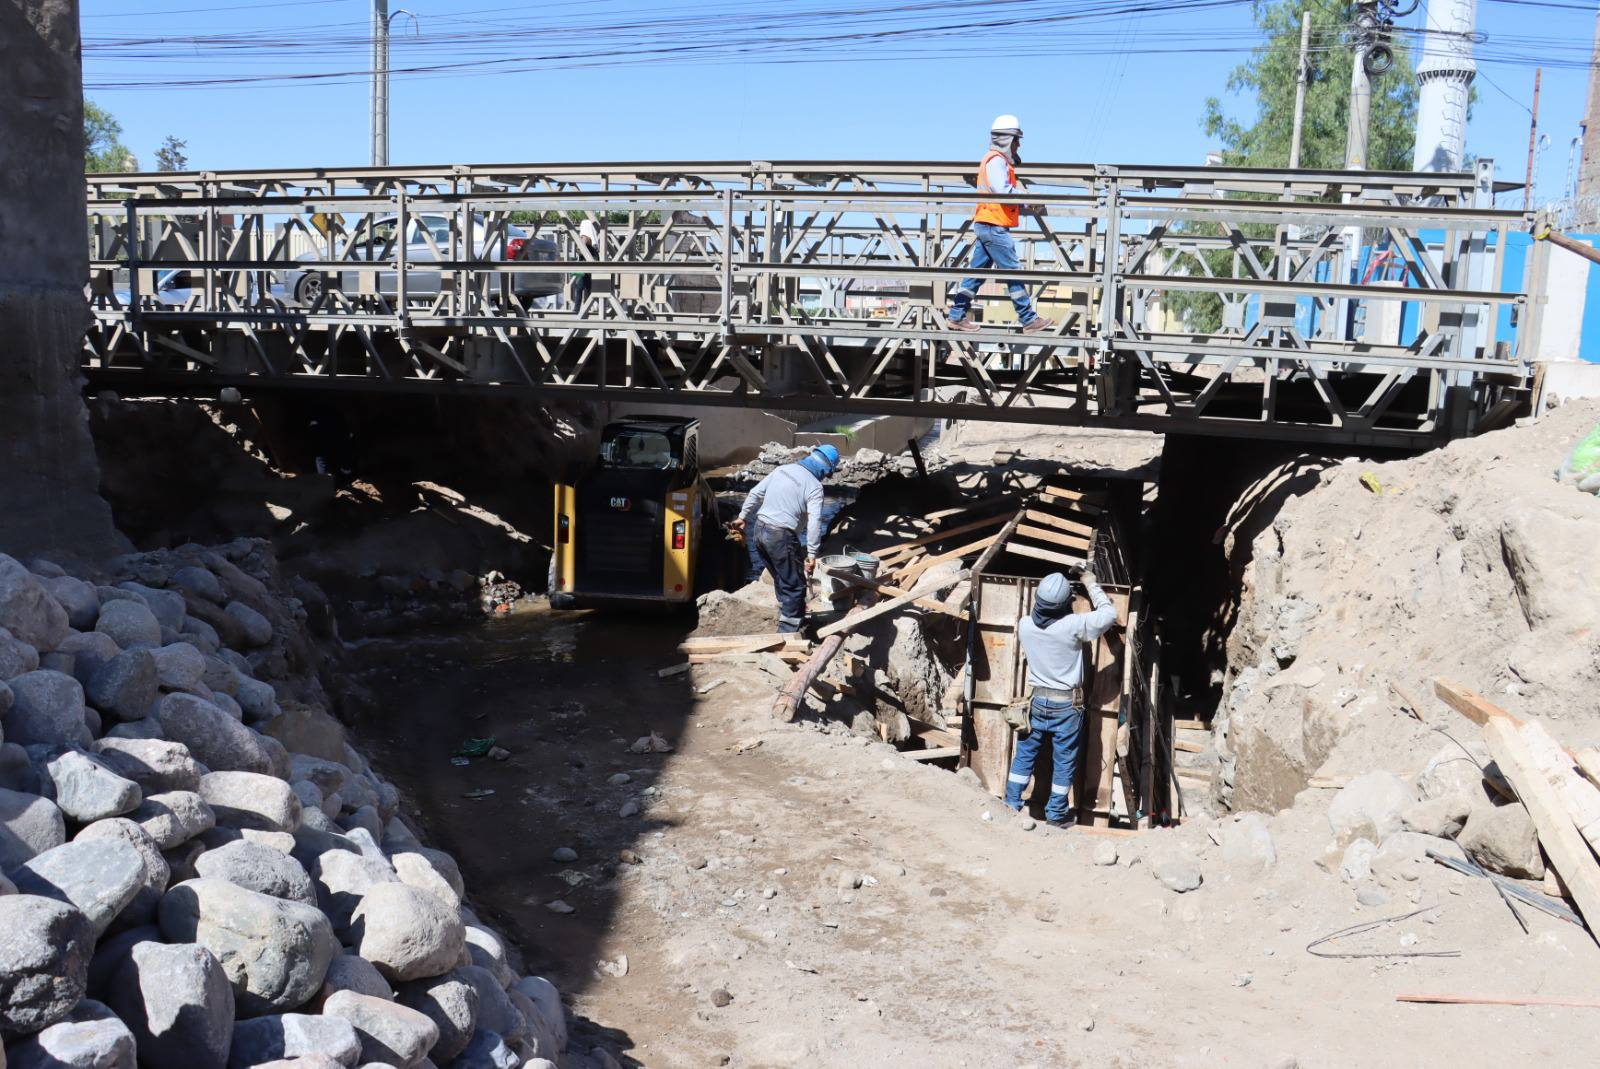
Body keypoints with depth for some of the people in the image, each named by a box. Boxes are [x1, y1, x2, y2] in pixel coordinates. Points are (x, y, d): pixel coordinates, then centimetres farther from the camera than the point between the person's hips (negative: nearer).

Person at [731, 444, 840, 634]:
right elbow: (814, 522, -18)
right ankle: (787, 631, 4)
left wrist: (743, 517, 24)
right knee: (795, 585, 4)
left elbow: (756, 493, 14)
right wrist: (812, 554, -15)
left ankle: (791, 614, 40)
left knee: (781, 578, 24)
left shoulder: (783, 469, 10)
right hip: (781, 537, -7)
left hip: (760, 531, 8)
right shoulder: (815, 487, -9)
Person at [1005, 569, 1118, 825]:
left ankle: (1012, 803, 22)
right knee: (1064, 760, 10)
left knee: (1025, 754, 16)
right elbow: (1109, 614, -12)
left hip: (1036, 700, 3)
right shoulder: (1073, 626, -22)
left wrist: (1048, 595, 12)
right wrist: (1091, 585, -2)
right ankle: (1056, 813, 19)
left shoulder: (1025, 626, -9)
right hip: (1067, 704, -3)